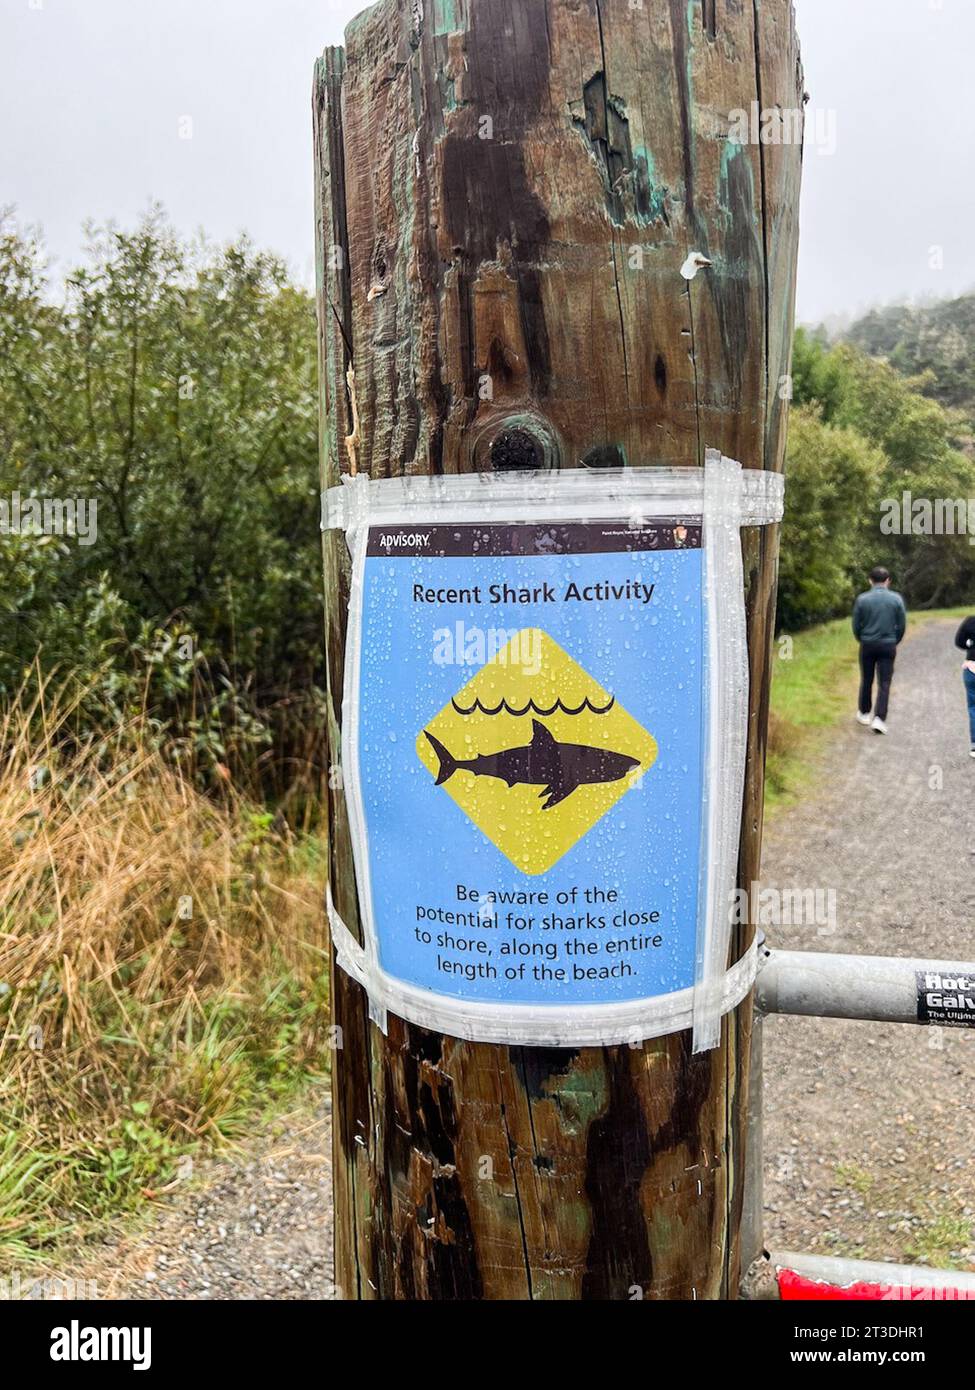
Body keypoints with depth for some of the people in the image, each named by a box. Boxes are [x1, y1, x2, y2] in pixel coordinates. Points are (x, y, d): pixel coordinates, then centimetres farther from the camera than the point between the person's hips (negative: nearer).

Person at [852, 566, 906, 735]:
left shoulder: (862, 599, -4)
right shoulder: (896, 599, -4)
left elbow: (856, 626, 0)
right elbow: (902, 626, 0)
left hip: (867, 645, 1)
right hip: (888, 645, -1)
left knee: (866, 681, 16)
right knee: (884, 683, 0)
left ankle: (864, 713, 29)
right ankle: (879, 718, -11)